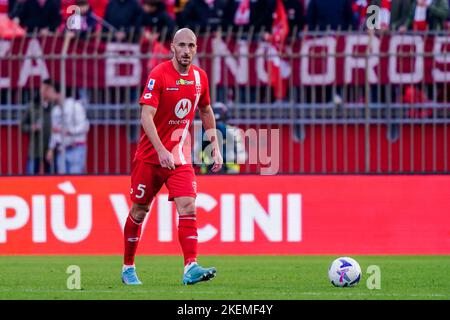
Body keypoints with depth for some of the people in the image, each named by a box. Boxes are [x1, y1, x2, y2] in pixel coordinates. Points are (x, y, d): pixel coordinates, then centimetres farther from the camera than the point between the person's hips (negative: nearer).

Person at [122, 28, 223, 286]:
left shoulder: (200, 77, 3)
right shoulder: (159, 75, -13)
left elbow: (206, 112, 19)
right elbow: (146, 116, -21)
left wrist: (215, 147, 14)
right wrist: (161, 151, -31)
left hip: (181, 157, 3)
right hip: (150, 155, -3)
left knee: (188, 207, -14)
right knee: (139, 211, 7)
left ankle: (191, 267, -23)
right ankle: (128, 267, 23)